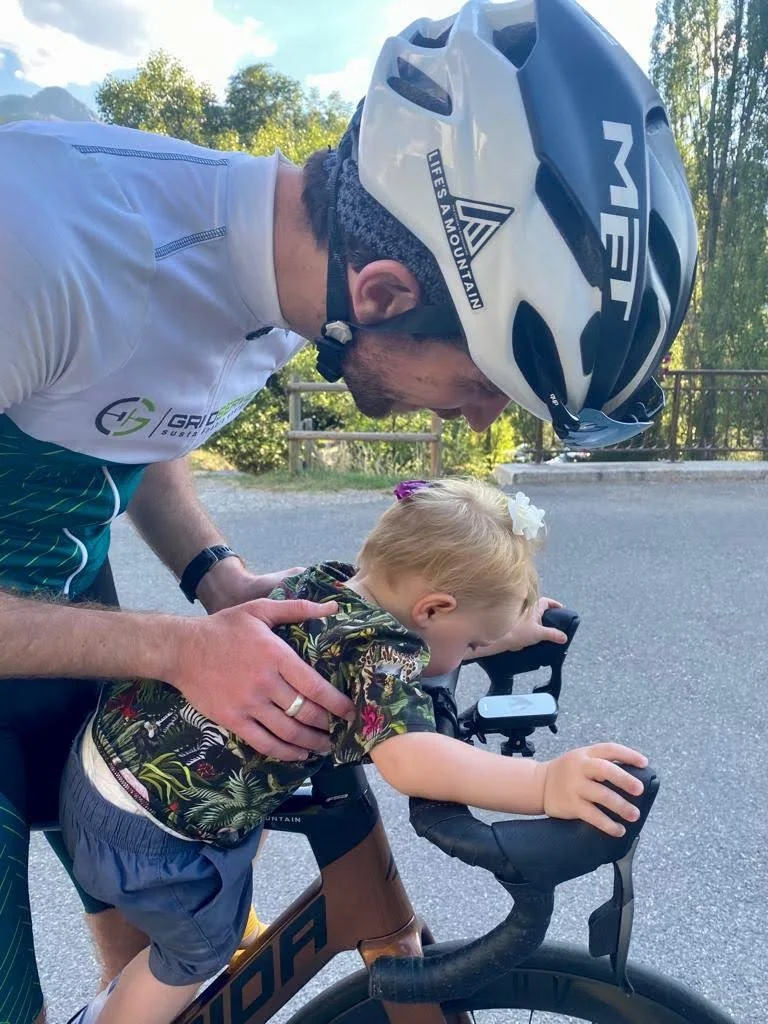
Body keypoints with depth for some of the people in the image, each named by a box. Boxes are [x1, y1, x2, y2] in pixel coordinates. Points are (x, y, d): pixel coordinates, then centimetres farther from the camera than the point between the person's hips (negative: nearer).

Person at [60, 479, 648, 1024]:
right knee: (201, 948, 21)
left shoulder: (326, 579, -2)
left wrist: (511, 629, 15)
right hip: (148, 830, -8)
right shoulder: (383, 651, -26)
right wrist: (546, 784, -45)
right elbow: (407, 757, -42)